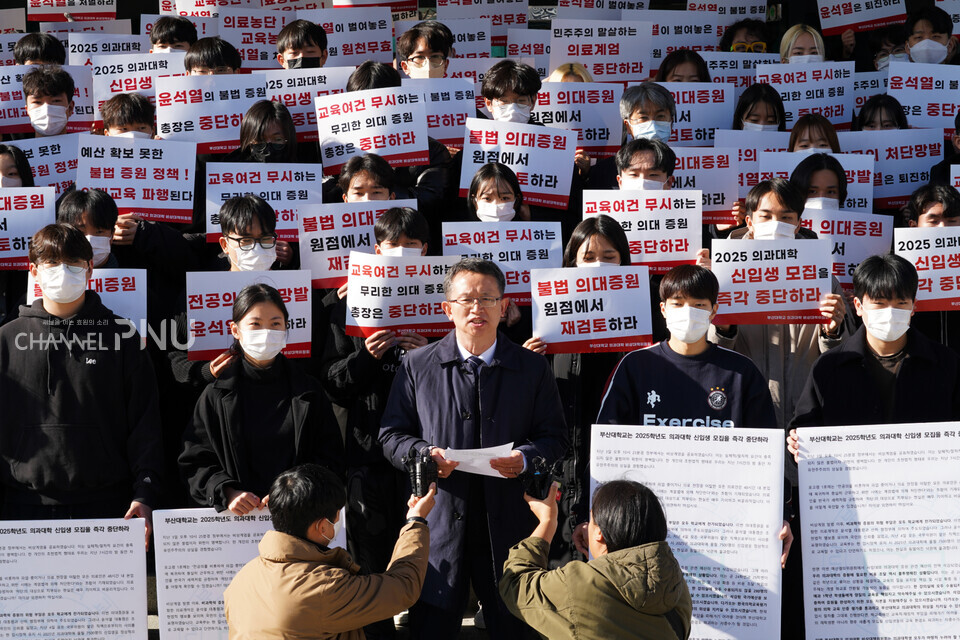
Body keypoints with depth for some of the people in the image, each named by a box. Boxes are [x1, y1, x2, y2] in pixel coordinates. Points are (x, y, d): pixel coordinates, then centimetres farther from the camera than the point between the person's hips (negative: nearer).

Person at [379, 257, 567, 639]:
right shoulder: (416, 367, 7)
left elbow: (554, 436, 7)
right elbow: (392, 435, 8)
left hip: (508, 525, 0)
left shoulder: (532, 368, 7)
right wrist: (423, 454, -12)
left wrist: (525, 458, -14)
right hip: (437, 525, 0)